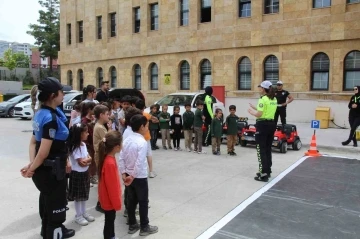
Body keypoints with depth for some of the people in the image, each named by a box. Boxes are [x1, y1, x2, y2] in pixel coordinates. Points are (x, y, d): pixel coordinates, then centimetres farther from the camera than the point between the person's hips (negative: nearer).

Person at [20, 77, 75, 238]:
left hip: (45, 168, 10)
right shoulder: (51, 118, -25)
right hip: (52, 170, -10)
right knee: (55, 206, 8)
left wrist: (31, 164, -2)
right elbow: (44, 151, -26)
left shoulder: (40, 114, 5)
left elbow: (33, 142, 6)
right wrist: (32, 168, -12)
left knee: (48, 202, 28)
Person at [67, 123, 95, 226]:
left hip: (85, 173, 8)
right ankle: (78, 215, 20)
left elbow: (89, 158, 4)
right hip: (77, 174, -8)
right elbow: (81, 162, -23)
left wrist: (86, 160, -15)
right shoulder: (75, 147, -22)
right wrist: (87, 160, -7)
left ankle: (84, 212, 32)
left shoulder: (83, 144, 3)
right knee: (78, 196, 6)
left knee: (84, 194, 18)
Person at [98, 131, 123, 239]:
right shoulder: (110, 163, -31)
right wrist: (117, 203, -15)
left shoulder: (108, 158, -1)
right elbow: (112, 186, -25)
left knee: (111, 219, 23)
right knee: (109, 221, 8)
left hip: (109, 198, 9)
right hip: (109, 200, -9)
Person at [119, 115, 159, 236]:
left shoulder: (127, 140, 1)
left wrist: (124, 173, 2)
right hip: (140, 177, -7)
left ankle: (132, 225, 31)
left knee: (131, 201, 17)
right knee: (143, 202, 8)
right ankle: (144, 227, 21)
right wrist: (133, 176, -16)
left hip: (128, 175, 7)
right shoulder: (142, 142, -21)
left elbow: (121, 158, 1)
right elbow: (139, 163, -25)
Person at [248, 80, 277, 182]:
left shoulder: (263, 99, -15)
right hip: (271, 124, 9)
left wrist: (251, 112, 0)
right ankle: (267, 171, 25)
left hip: (263, 125, -9)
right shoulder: (274, 100, 12)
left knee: (261, 150, -2)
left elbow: (259, 115, -18)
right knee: (268, 149, 16)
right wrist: (256, 108, 20)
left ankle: (263, 174, -2)